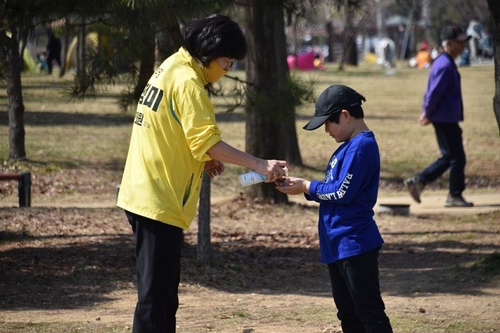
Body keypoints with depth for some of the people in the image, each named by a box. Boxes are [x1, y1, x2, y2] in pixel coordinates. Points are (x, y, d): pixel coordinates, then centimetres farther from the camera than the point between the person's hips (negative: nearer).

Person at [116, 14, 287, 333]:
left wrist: (203, 159, 9)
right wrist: (259, 165, -24)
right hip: (159, 201, -10)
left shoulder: (172, 68, 14)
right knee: (156, 294, -8)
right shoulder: (187, 82, -16)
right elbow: (208, 141, -23)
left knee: (163, 290, 16)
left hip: (145, 195, 10)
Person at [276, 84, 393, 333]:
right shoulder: (350, 145, 15)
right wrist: (303, 186, 3)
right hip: (338, 245, 11)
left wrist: (307, 187, -8)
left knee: (369, 312, -9)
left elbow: (342, 192, -20)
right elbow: (334, 191, 17)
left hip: (355, 244, -11)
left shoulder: (361, 146, -16)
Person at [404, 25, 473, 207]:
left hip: (447, 119, 10)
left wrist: (427, 113, 13)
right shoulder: (445, 66, -18)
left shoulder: (446, 63, 15)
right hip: (446, 120, -10)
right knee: (457, 158, -2)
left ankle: (417, 182, 14)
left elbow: (432, 92, 18)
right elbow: (434, 93, -20)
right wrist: (428, 114, -11)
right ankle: (455, 196, 5)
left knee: (449, 157, 15)